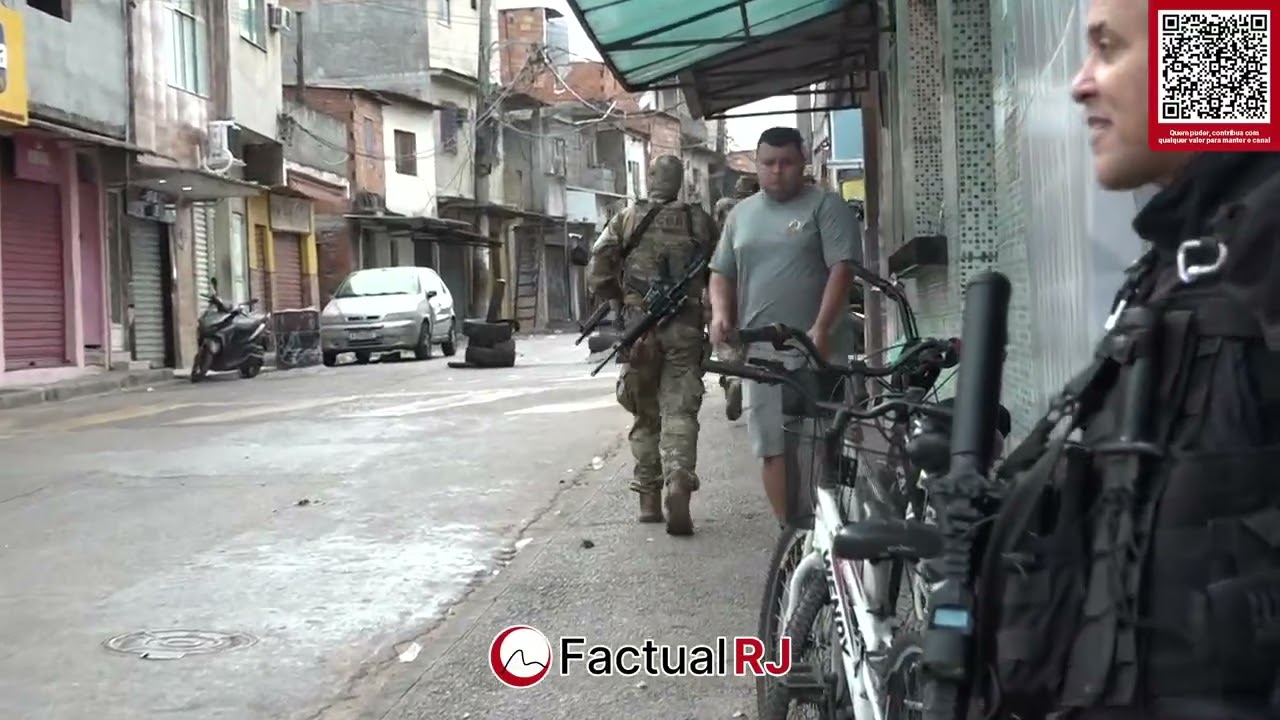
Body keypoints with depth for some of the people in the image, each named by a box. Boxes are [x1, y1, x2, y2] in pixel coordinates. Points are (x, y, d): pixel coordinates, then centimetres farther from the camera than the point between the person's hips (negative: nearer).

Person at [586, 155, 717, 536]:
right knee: (679, 412, -1)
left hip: (639, 326, 1)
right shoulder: (700, 221, 4)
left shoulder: (626, 220, 3)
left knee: (645, 415, 13)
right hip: (685, 328, -1)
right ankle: (679, 484, -22)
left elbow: (597, 276, -1)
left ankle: (649, 498, 18)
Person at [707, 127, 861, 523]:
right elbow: (721, 271, 22)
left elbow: (842, 267, -9)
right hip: (760, 349, 5)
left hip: (815, 349, -5)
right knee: (772, 448, 5)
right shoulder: (741, 214, 17)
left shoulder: (826, 206, 1)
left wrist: (821, 328, -20)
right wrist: (719, 313, 1)